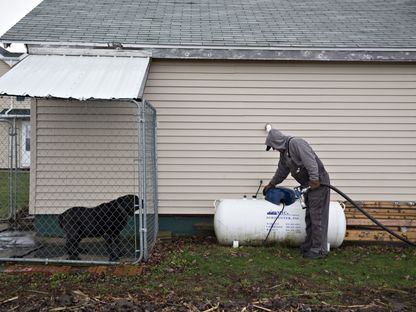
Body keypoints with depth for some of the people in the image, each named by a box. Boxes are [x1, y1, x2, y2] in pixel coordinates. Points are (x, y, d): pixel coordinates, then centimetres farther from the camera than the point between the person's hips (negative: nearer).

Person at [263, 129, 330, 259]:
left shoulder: (296, 143, -17)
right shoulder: (284, 152, 14)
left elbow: (311, 162, -27)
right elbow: (282, 171, 29)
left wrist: (314, 180, -28)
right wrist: (271, 184, 38)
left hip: (318, 182, -10)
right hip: (309, 185, 10)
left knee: (317, 217, -6)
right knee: (309, 217, 14)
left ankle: (319, 250, 0)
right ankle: (309, 245, 23)